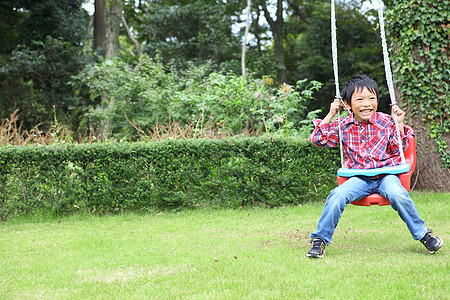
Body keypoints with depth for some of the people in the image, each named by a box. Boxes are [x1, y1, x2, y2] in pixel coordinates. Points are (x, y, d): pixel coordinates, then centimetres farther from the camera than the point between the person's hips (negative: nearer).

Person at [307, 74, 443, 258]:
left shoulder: (385, 122, 1)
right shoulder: (344, 126, 5)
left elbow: (397, 150, 4)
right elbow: (319, 139, 2)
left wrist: (399, 124, -6)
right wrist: (330, 115, 0)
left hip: (386, 174, -1)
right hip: (359, 178, 1)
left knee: (397, 194, -33)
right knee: (337, 196, -27)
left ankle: (423, 234, -11)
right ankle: (320, 239, -11)